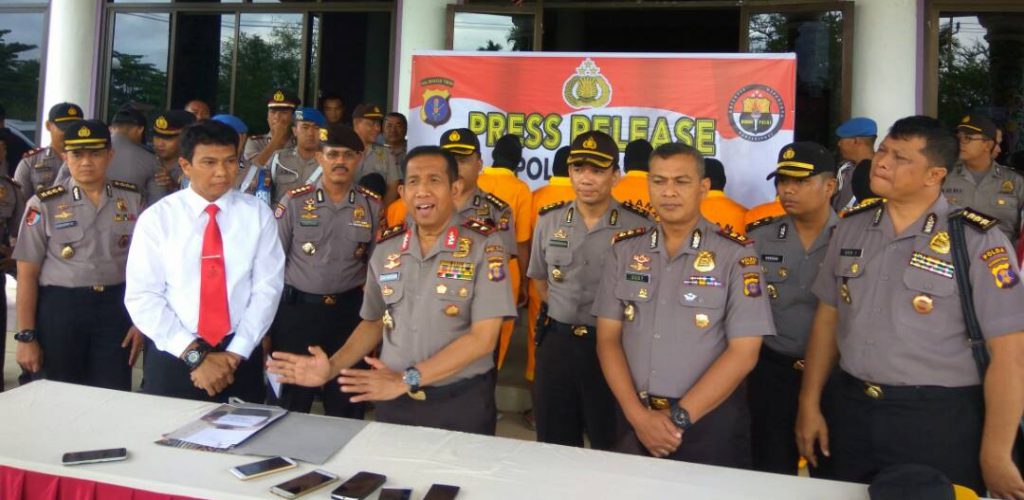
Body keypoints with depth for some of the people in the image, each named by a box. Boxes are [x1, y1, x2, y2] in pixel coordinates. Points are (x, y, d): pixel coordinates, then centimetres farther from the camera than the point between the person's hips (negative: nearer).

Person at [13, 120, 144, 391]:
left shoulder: (131, 199, 3)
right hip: (59, 307, -1)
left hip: (116, 306, 1)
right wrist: (26, 336, -4)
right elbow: (27, 274, -2)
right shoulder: (44, 205, -4)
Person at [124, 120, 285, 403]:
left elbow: (267, 288, -4)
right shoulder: (156, 218, -3)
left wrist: (235, 354, -13)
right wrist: (195, 355, -14)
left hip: (241, 359, 1)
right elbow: (142, 296, -7)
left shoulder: (258, 215, 0)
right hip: (173, 357, -1)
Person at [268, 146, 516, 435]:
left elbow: (483, 338, -17)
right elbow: (374, 323, 13)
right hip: (395, 402, 4)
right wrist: (332, 368, -3)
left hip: (461, 403, -4)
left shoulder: (484, 245, -12)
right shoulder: (386, 247, 4)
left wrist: (407, 379, -20)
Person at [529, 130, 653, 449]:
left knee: (610, 445, 13)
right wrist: (563, 314, 8)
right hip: (557, 342, 4)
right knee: (553, 444, 17)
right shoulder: (548, 221, 3)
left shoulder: (638, 227, -10)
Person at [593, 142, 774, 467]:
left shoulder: (735, 254, -7)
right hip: (635, 418, 3)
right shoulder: (625, 250, 3)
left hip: (710, 421, -3)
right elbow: (608, 339, 1)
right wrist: (637, 415, -10)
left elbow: (744, 352, -11)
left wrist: (679, 417, -14)